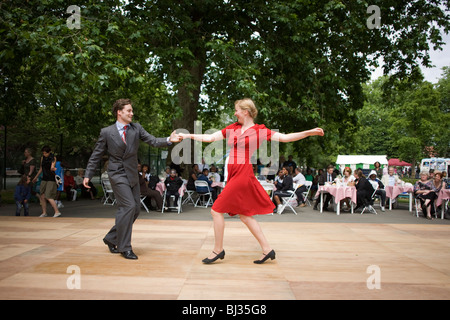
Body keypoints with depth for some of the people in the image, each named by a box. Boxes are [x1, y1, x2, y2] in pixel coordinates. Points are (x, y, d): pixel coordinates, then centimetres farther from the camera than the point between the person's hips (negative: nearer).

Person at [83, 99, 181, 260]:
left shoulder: (136, 128, 5)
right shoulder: (106, 132, -3)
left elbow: (153, 141, -4)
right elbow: (96, 155, 4)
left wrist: (169, 140, -22)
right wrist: (88, 175, 2)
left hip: (132, 174, 5)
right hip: (117, 174, -5)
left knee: (135, 209, 7)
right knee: (128, 206, -16)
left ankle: (111, 239, 24)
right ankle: (124, 247, -3)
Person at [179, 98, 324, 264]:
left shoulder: (259, 130, -3)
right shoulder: (233, 128, 15)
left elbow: (285, 138, -5)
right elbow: (210, 138, 18)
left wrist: (309, 132, -14)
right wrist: (188, 136, 15)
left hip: (243, 174, -8)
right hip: (234, 174, 8)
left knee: (217, 210, -4)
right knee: (244, 214, 11)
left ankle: (218, 250, 12)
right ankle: (267, 249, 19)